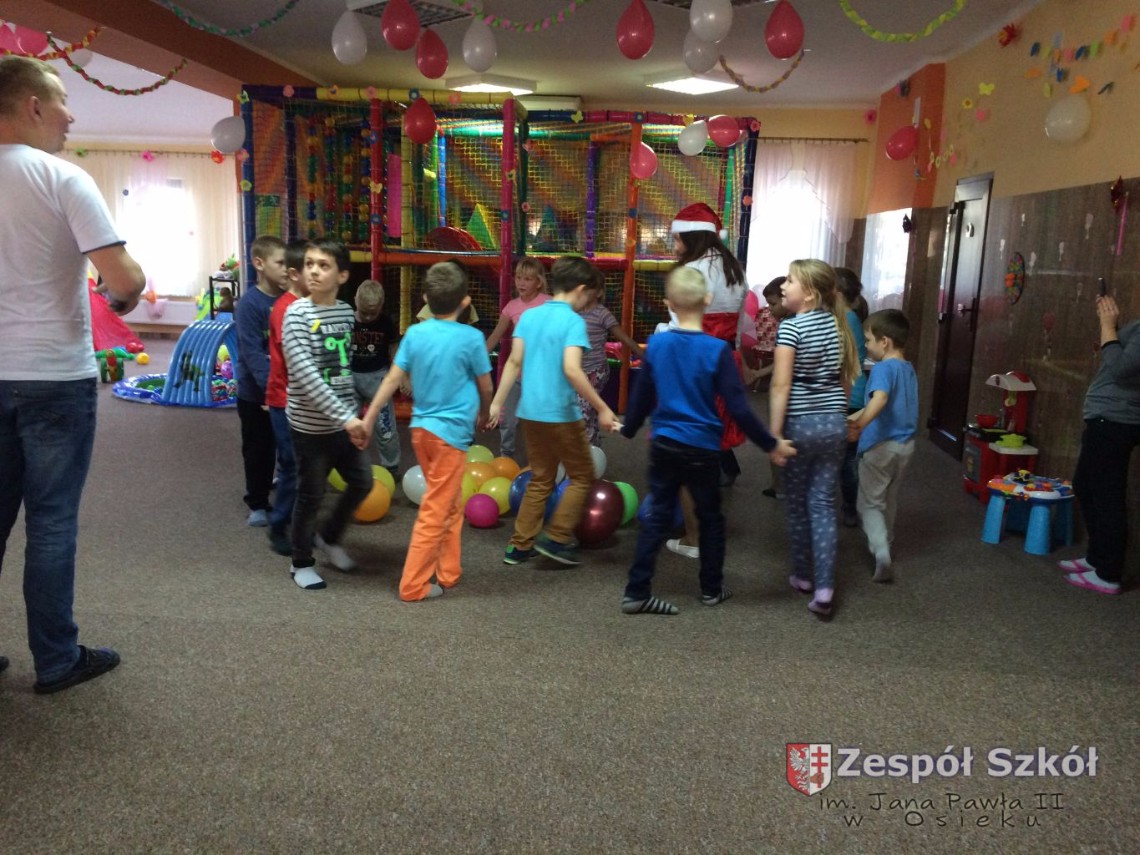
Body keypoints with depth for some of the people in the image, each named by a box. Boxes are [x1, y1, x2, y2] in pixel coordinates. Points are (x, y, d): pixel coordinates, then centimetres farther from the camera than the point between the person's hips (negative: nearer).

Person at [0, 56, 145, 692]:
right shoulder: (64, 179, -11)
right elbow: (125, 280, -19)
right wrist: (128, 293, 3)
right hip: (55, 377, -5)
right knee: (51, 520, 3)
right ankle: (57, 660, 13)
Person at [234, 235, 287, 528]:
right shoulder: (249, 304, -16)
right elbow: (252, 352, -21)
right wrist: (271, 387, -28)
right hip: (255, 393, -4)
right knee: (258, 449, 10)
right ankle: (258, 504, 25)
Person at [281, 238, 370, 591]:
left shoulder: (346, 311, 2)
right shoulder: (297, 314, -16)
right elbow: (306, 376, -25)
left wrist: (354, 412, 11)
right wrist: (345, 417, -29)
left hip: (344, 420, 6)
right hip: (311, 424, -6)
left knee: (362, 482, 14)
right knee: (311, 494, 7)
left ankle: (328, 537, 38)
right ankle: (301, 563, 28)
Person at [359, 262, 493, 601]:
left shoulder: (414, 333, 0)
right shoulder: (471, 338, -12)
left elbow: (392, 380, 0)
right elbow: (485, 386, -1)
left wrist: (368, 419, 5)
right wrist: (483, 415, 19)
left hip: (421, 428, 6)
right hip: (450, 433, -6)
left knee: (450, 504, 20)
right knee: (435, 512, 2)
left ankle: (447, 574, 26)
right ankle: (413, 585, 7)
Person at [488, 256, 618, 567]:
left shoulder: (528, 316, 7)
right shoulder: (573, 321, -13)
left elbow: (514, 362, 5)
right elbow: (571, 369, -24)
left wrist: (497, 402, 9)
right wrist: (602, 408, -19)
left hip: (529, 412, 7)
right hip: (560, 414, -7)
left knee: (540, 480, 17)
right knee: (581, 477, 11)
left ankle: (521, 545, 18)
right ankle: (556, 538, 6)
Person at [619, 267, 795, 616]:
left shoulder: (656, 344, -3)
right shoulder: (717, 350, -14)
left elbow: (642, 396, 8)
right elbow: (737, 408, -14)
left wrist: (628, 429, 25)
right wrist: (771, 444, -4)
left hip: (663, 445, 3)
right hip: (702, 449, -3)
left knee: (658, 517, 10)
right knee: (710, 518, 16)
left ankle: (636, 592, 9)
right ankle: (712, 589, 28)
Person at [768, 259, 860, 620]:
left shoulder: (790, 327, -13)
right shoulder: (837, 324, 7)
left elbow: (781, 386, -17)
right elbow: (846, 378, 13)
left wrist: (774, 434, -15)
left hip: (801, 424, -5)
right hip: (834, 423, 5)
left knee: (797, 504, 12)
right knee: (823, 503, 5)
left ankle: (803, 576, 27)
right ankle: (824, 587, -1)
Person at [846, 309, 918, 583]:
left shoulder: (883, 368, -18)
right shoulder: (908, 369, 9)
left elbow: (880, 399, -38)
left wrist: (859, 426, -41)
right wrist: (856, 416, 22)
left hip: (881, 445, -8)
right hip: (905, 444, 8)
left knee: (870, 503, 1)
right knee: (889, 499, 24)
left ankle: (881, 550, -16)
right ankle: (885, 543, 37)